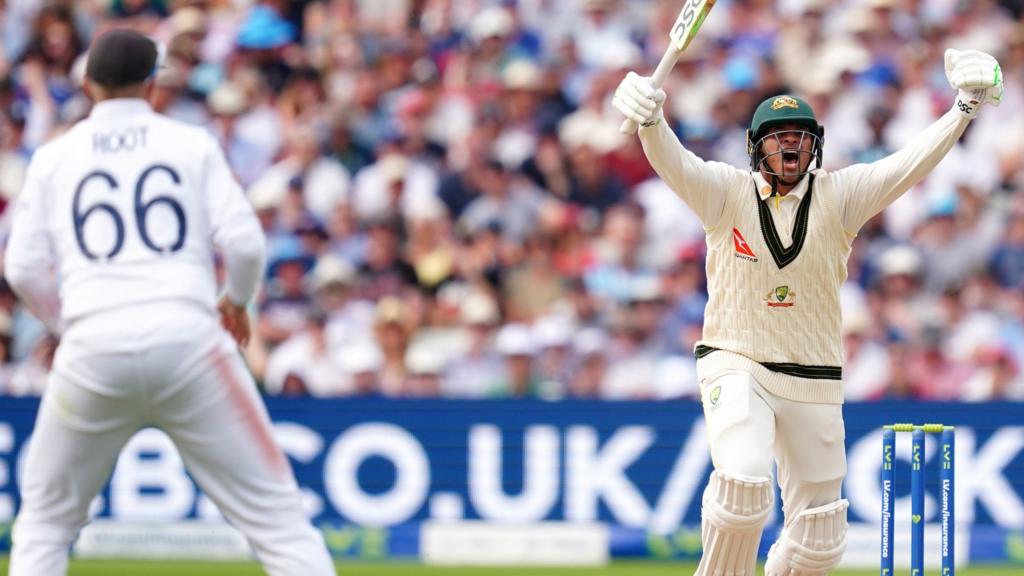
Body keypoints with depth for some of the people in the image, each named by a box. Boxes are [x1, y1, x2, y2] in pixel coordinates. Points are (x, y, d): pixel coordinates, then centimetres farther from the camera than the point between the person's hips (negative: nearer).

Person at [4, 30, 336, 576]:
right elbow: (244, 242, 1)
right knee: (276, 515, 1)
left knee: (44, 521, 17)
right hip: (188, 337, -1)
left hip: (92, 349, 1)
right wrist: (235, 301, 20)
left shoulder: (54, 156, 13)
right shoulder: (192, 144, 10)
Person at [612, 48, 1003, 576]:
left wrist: (964, 107, -30)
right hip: (735, 368, -3)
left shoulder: (839, 196, -1)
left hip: (814, 382, 3)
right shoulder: (726, 191, -3)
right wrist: (649, 120, -45)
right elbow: (673, 163, -21)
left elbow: (910, 165, -13)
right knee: (744, 484, -30)